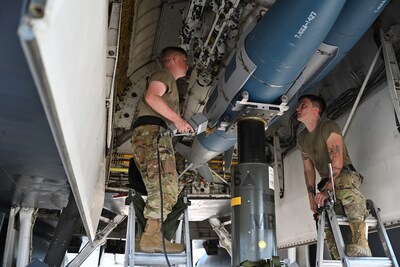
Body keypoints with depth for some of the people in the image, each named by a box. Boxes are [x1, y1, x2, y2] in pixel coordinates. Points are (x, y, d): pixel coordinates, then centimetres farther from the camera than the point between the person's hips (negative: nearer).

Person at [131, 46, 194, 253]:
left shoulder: (169, 83, 37)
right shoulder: (164, 74, 8)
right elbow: (151, 97, -11)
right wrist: (177, 119, -13)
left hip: (157, 135, 10)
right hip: (151, 131, -10)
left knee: (166, 189, -1)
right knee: (165, 185, -22)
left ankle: (151, 236, -9)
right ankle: (152, 236, -29)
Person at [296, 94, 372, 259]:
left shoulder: (328, 126, -11)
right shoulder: (302, 138, 13)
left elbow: (337, 160, -21)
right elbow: (308, 169, 15)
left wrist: (327, 190, -27)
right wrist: (311, 197, 7)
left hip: (346, 175, -8)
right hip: (327, 183, 8)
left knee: (344, 184, -41)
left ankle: (360, 245, -48)